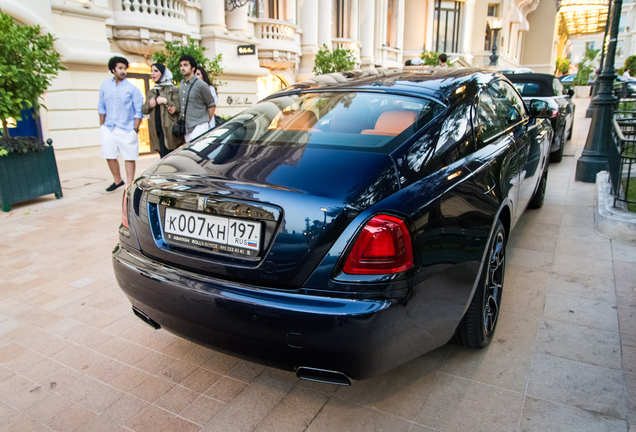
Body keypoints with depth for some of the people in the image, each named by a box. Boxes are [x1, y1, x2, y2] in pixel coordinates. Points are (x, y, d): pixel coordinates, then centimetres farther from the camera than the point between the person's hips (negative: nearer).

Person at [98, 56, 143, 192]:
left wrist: (135, 129, -10)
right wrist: (102, 125, 11)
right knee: (109, 156, 8)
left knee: (129, 158, -1)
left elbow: (139, 111, -4)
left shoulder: (132, 89, -4)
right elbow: (102, 107, 14)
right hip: (109, 128, 4)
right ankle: (117, 181, 28)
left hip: (127, 129, -4)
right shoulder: (105, 85, 7)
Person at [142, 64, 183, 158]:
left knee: (165, 157, -14)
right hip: (155, 128, 6)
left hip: (168, 128, -6)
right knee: (162, 155, 6)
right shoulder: (151, 92, 20)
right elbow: (143, 110, 18)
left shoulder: (173, 89, 3)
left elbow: (178, 108, -5)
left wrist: (165, 101, -14)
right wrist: (149, 105, -2)